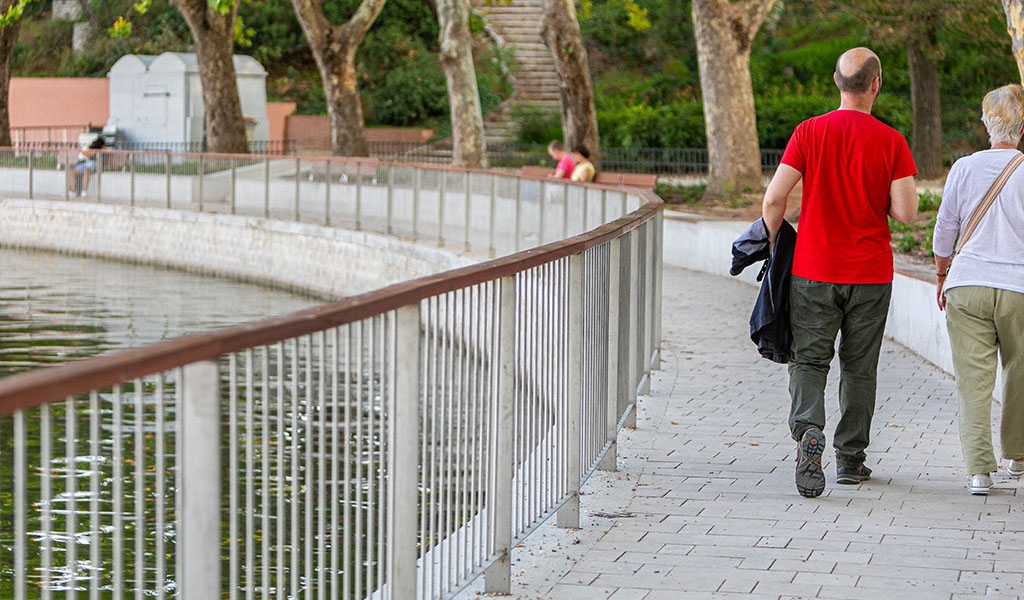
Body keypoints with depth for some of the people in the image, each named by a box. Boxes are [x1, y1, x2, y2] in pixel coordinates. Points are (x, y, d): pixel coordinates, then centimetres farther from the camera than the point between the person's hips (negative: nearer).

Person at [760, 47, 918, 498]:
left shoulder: (809, 132, -4)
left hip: (813, 271, 0)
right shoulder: (890, 141, -6)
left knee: (809, 359, 4)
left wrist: (774, 243, 8)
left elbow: (774, 198, -8)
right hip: (871, 274, 0)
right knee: (859, 367, 12)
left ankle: (808, 430, -23)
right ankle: (850, 458, 18)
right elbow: (905, 213, -10)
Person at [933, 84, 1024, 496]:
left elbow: (944, 229, 8)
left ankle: (979, 469, -6)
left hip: (967, 285, 1)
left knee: (973, 377, 0)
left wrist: (942, 276, 22)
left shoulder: (964, 168, 1)